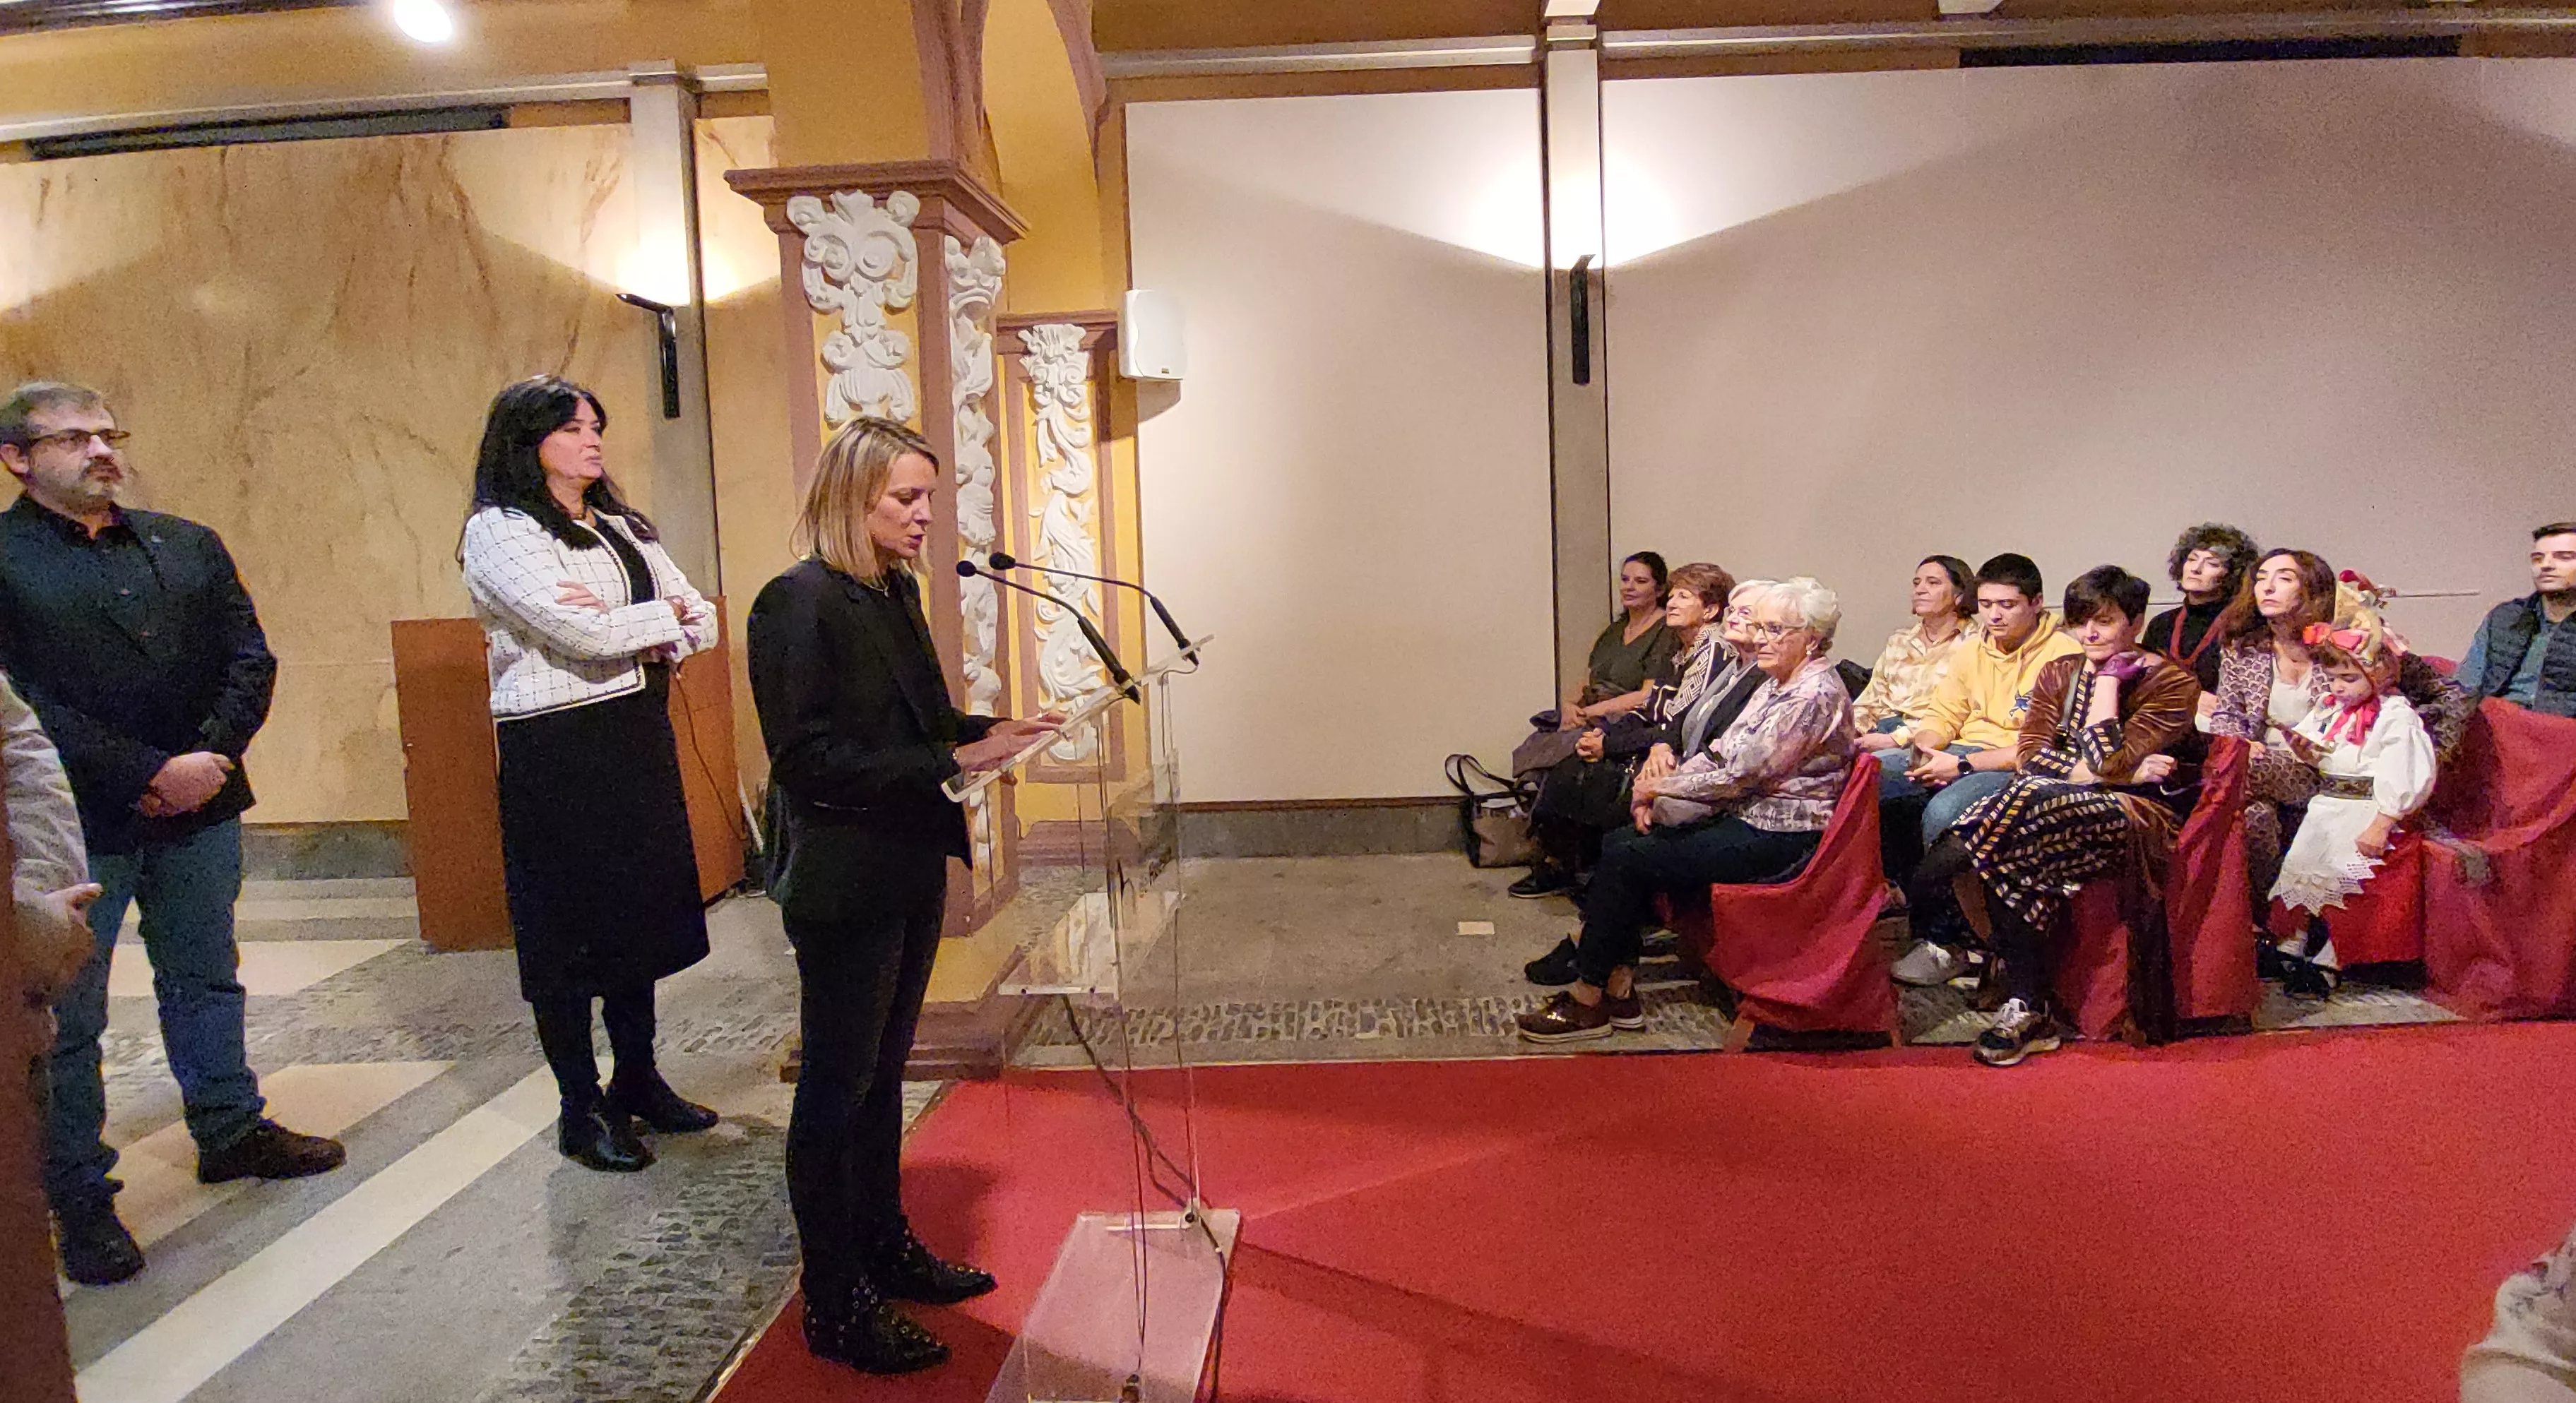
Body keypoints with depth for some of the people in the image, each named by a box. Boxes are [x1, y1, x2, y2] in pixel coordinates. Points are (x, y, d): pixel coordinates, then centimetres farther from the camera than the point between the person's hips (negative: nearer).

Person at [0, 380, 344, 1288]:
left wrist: (209, 757, -10)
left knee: (206, 982, 17)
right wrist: (150, 773, -17)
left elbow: (249, 658, 5)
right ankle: (78, 1197, 16)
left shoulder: (189, 546, 10)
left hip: (199, 808, 5)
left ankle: (230, 1131, 32)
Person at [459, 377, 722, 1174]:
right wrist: (666, 614, -3)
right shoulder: (497, 532, -8)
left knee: (640, 914, 13)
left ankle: (637, 1081, 27)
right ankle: (582, 1110, 15)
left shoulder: (624, 529, 15)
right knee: (566, 929, 2)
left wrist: (639, 632, -12)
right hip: (556, 751, -7)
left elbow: (702, 624, 8)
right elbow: (588, 637, -20)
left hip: (639, 737, 7)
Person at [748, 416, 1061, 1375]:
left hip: (909, 874, 8)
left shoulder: (898, 591, 8)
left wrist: (984, 730, -2)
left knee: (881, 1075, 20)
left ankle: (884, 1249, 36)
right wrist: (949, 763, -24)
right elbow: (809, 759, -21)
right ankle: (833, 1305, 18)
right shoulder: (799, 602, -17)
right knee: (836, 1089, 4)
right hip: (843, 884, -8)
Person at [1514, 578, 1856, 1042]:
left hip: (1778, 841, -10)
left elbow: (1740, 777, -20)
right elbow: (1720, 754, 14)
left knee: (1628, 861, -17)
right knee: (1617, 844, -2)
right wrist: (1658, 784, -2)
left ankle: (1587, 1002, -7)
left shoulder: (1815, 695, -17)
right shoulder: (1775, 683, 14)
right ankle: (1619, 990, -2)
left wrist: (1660, 786, -10)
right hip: (1745, 819, 10)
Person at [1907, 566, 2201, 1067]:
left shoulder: (2172, 682, 1)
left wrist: (2109, 679, -5)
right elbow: (2030, 752, -2)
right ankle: (2027, 1012, -31)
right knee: (2017, 856, -33)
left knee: (2028, 804, -36)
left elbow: (2108, 762, -14)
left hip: (2137, 816, -4)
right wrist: (2128, 772, -12)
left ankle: (1913, 898, -24)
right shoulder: (2057, 674, 15)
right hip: (2060, 803, 4)